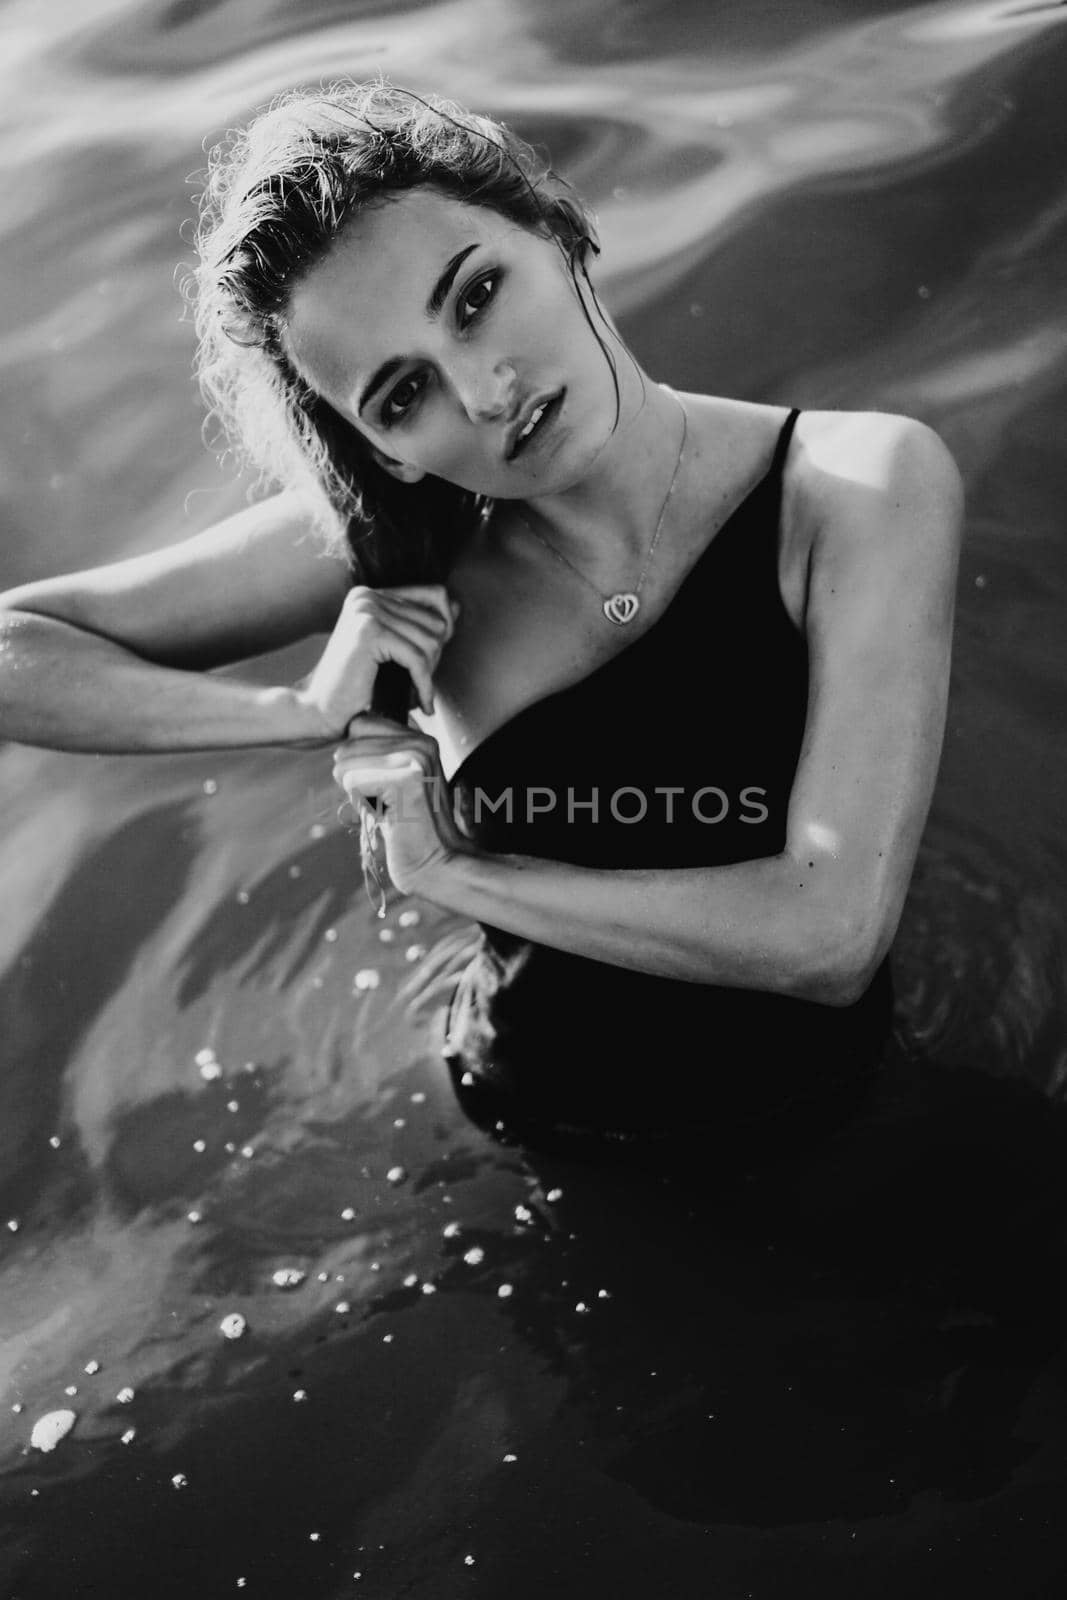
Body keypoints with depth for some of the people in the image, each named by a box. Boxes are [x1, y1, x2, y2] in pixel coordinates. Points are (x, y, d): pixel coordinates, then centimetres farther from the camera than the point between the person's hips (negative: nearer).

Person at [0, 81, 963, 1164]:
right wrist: (308, 711, -31)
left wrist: (457, 874, -27)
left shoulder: (862, 485, -28)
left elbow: (831, 934, -34)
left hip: (801, 1101, -1)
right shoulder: (403, 544, -20)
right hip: (530, 1107, 1)